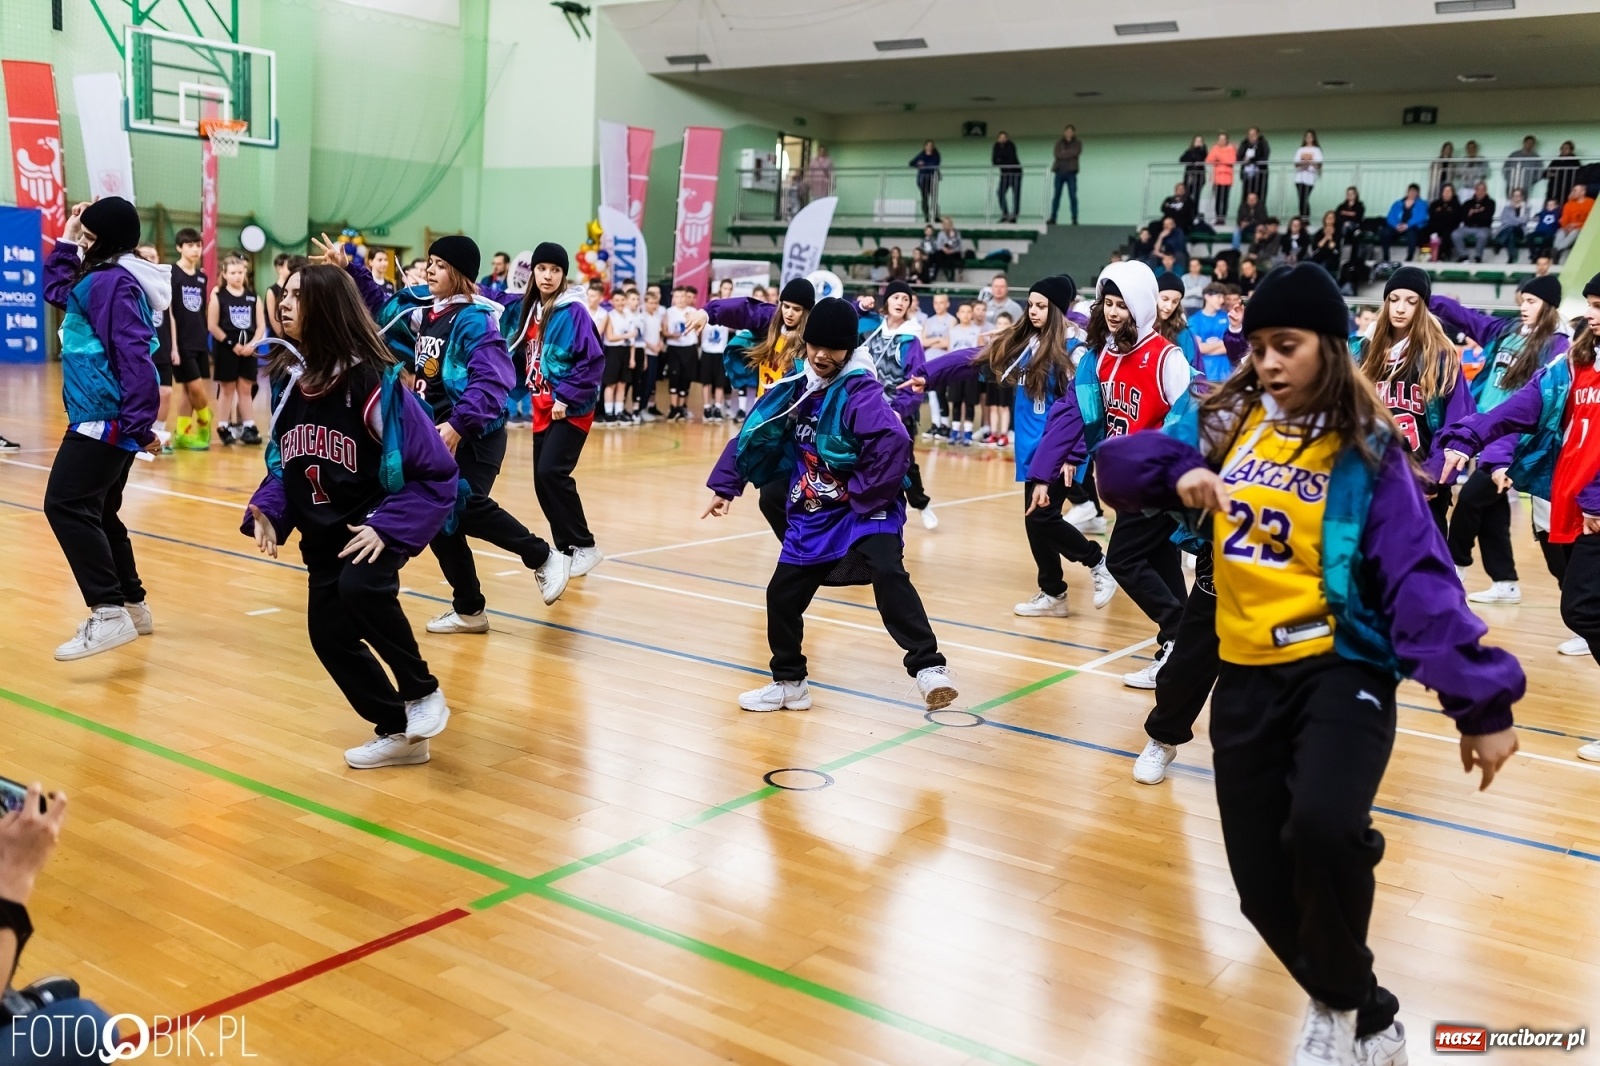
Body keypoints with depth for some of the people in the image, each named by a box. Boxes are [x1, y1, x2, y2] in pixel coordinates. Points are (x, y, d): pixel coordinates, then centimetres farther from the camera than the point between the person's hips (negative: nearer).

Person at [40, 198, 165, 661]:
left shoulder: (112, 282, -15)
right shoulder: (100, 279, 16)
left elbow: (134, 356, -24)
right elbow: (56, 290, 35)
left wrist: (141, 424, -28)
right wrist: (66, 242, 24)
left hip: (106, 419, -11)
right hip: (106, 419, 11)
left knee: (66, 506, -17)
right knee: (97, 511, 19)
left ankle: (110, 614, -22)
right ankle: (133, 604, 27)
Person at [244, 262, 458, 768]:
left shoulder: (376, 381, -21)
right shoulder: (291, 378, -1)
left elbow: (435, 472, -21)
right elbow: (282, 464, 10)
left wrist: (387, 528, -29)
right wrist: (267, 513, -8)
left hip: (377, 526, -7)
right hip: (323, 535, 7)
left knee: (361, 589, -33)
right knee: (329, 633, 6)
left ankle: (423, 691, -8)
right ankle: (398, 733, 24)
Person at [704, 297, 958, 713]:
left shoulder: (860, 391, -18)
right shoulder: (796, 389, 3)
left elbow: (894, 443, -32)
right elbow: (754, 434, 13)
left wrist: (864, 495, -24)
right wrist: (725, 486, 14)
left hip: (866, 508, -7)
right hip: (813, 515, 7)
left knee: (888, 575, -30)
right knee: (782, 594, 10)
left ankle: (928, 668, -26)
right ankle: (789, 683, 28)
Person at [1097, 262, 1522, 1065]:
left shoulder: (1365, 452, -5)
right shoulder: (1224, 424, 6)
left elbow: (1418, 579, -9)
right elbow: (1118, 464, 4)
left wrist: (1480, 700, -16)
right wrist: (1178, 472, -17)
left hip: (1340, 669, -4)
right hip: (1245, 677, 4)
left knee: (1323, 827, -32)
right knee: (1263, 887, 5)